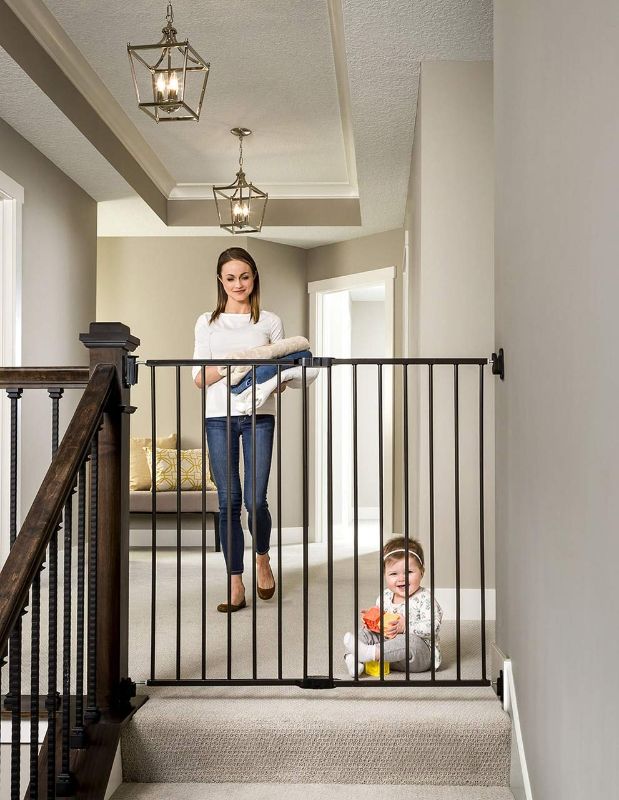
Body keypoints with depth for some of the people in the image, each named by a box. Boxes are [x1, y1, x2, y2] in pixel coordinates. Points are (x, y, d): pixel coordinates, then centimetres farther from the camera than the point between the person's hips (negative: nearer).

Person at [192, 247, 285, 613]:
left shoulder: (270, 322, 9)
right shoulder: (207, 322, 11)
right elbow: (200, 378, 5)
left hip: (259, 416, -1)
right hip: (219, 416, 1)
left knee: (256, 499, -7)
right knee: (228, 501, 1)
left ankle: (263, 558, 24)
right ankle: (236, 584, 9)